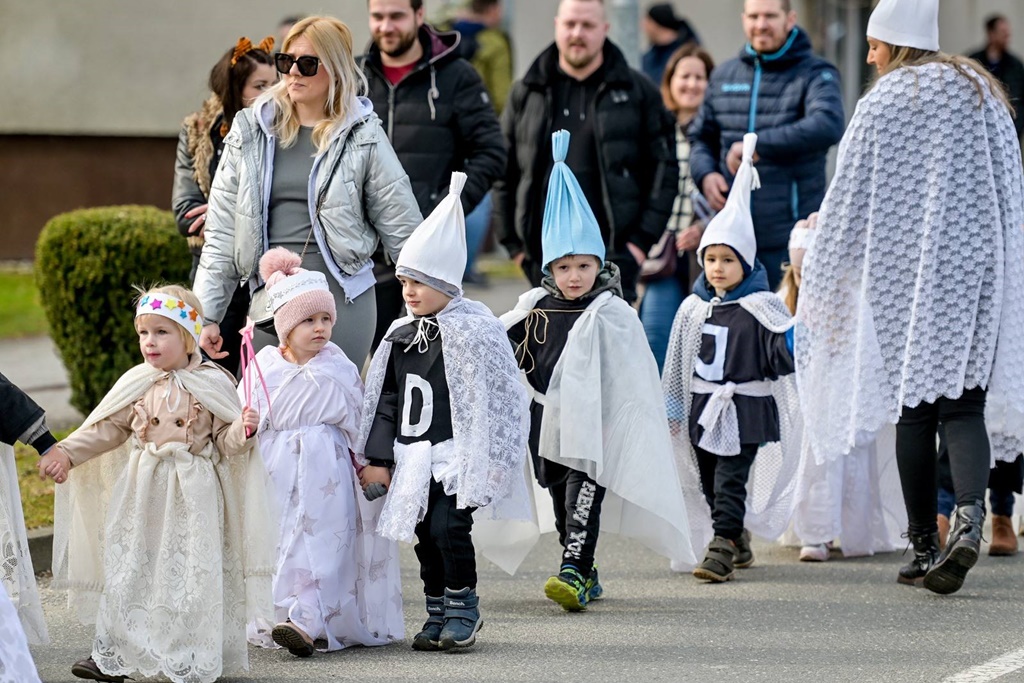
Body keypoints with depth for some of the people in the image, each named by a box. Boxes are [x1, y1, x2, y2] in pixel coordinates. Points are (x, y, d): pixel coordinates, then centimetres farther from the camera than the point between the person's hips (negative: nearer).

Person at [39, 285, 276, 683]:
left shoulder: (212, 384, -4)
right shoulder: (136, 384, 5)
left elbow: (227, 441, -2)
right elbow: (106, 428, 8)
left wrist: (242, 430, -24)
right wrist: (66, 452, -1)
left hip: (192, 496, -3)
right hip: (141, 491, 4)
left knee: (191, 572, -2)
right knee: (128, 570, 7)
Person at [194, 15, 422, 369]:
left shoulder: (362, 135, -1)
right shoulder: (251, 131, 7)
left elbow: (403, 232, 3)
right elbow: (222, 232, 8)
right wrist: (208, 316, 5)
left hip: (342, 299, -3)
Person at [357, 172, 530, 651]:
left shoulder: (473, 330, -8)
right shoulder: (399, 337, 11)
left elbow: (494, 401, -9)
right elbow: (386, 400, 15)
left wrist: (487, 462, -12)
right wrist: (377, 458, 10)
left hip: (456, 457, -6)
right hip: (413, 459, 6)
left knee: (448, 527, -15)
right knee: (425, 534, 7)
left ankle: (463, 608, 0)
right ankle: (437, 612, 18)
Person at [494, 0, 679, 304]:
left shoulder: (638, 92, 4)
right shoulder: (526, 94, 10)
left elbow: (664, 168, 3)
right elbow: (504, 173, 12)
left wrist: (643, 239, -4)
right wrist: (513, 242, 6)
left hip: (613, 253, -3)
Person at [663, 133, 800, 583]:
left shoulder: (760, 308, -6)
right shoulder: (694, 309, 8)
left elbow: (782, 355, -11)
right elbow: (679, 360, 15)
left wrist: (795, 343, -32)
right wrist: (673, 406, 17)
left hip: (745, 410, -6)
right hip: (703, 409, 6)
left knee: (730, 480, -12)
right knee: (709, 481, 10)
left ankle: (721, 550, -14)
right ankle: (739, 543, 25)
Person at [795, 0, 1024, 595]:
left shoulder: (882, 103, -3)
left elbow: (849, 201, -1)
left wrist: (821, 289, 7)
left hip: (904, 273, -2)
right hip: (975, 270, 2)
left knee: (914, 410, 6)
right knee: (964, 404, 0)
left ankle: (925, 546, 7)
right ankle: (971, 516, -26)